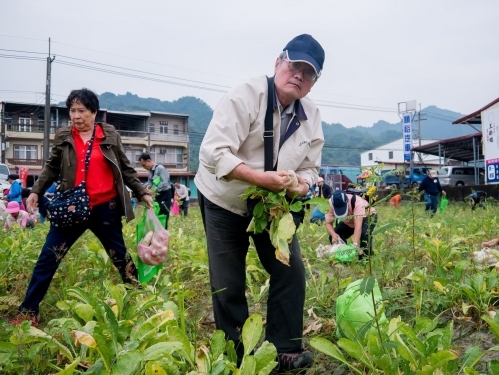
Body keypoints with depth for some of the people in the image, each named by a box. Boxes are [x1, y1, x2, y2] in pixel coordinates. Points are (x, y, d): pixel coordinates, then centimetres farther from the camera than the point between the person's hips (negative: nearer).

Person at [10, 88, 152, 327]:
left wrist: (141, 192, 6)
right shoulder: (62, 136, 4)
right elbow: (52, 167, 13)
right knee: (48, 258, 1)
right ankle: (28, 312, 12)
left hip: (105, 208, -1)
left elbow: (125, 168, 8)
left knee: (119, 256, 10)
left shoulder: (110, 135, 1)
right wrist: (36, 191, 1)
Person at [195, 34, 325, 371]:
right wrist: (261, 178, -41)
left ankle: (285, 350, 13)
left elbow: (309, 168, 2)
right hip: (224, 203, -4)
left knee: (291, 273, -3)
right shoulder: (245, 96, -24)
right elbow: (213, 151, -32)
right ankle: (237, 357, 21)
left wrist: (301, 184, -23)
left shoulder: (312, 117, -4)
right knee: (228, 286, 2)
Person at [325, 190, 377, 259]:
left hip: (368, 217, -4)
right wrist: (333, 234, -43)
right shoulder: (331, 204, -30)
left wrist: (355, 244, -62)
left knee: (364, 233, -36)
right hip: (349, 222, 4)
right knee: (333, 238, -15)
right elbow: (328, 223, -22)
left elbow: (358, 227, -49)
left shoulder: (357, 202, -42)